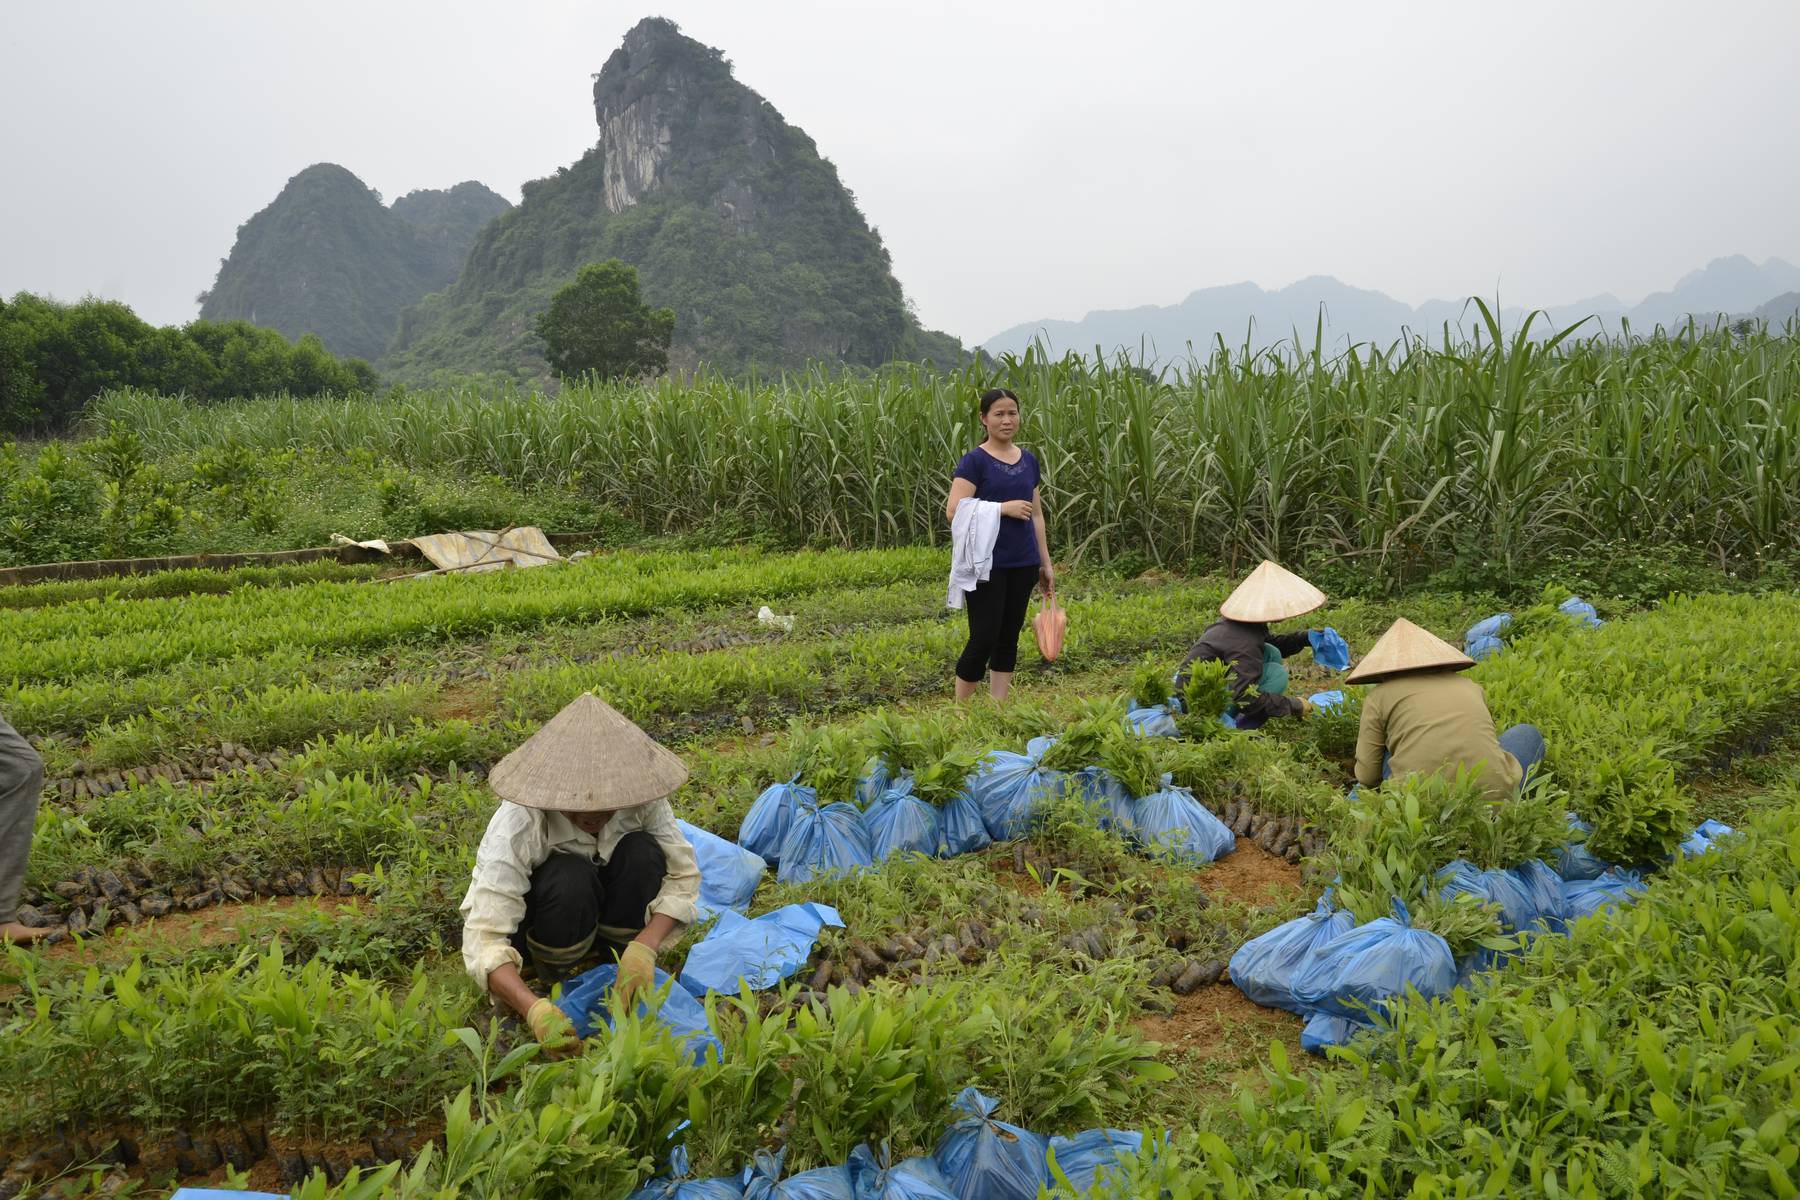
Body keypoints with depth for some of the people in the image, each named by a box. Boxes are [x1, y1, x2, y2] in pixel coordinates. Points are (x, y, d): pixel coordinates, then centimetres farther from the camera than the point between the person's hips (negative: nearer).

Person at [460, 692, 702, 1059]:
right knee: (571, 878, -36)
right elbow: (484, 937, -39)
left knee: (642, 853, -28)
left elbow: (683, 876, -20)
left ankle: (628, 982, -9)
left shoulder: (639, 797, -25)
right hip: (529, 917, -3)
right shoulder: (517, 826, -34)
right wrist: (534, 1010, -54)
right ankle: (555, 986, -9)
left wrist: (644, 947, -37)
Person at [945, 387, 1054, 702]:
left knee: (1008, 638, 10)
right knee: (984, 638, -5)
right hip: (987, 565, -6)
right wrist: (1003, 507, -18)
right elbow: (954, 510, -16)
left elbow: (1036, 515, 15)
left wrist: (1046, 563, 14)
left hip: (1022, 564, 6)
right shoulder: (975, 461, -7)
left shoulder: (1028, 460, 11)